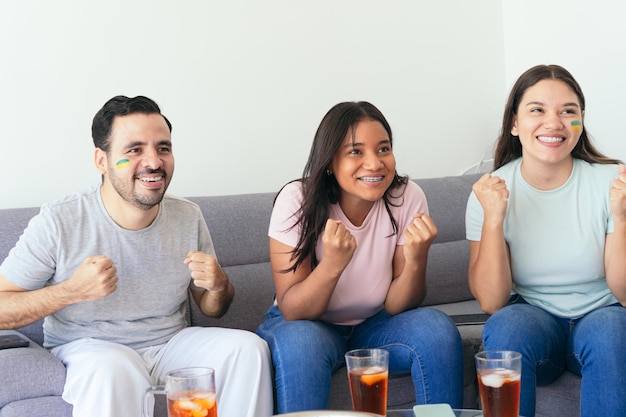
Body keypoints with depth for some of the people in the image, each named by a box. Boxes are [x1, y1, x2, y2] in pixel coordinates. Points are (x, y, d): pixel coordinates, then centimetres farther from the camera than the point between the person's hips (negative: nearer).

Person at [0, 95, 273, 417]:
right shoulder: (58, 223, -14)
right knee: (111, 366, -38)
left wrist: (218, 287, -12)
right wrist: (72, 291, -27)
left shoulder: (188, 218, 1)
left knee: (248, 347, -17)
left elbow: (211, 309, 12)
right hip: (88, 348, -5)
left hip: (171, 343, 5)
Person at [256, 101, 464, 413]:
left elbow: (395, 307, -9)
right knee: (302, 341, -35)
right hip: (304, 326, -3)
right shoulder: (297, 200, -20)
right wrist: (332, 265, -38)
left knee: (437, 329, -24)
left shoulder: (407, 198, -14)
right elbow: (292, 311, -20)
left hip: (372, 326, 3)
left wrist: (416, 259, -30)